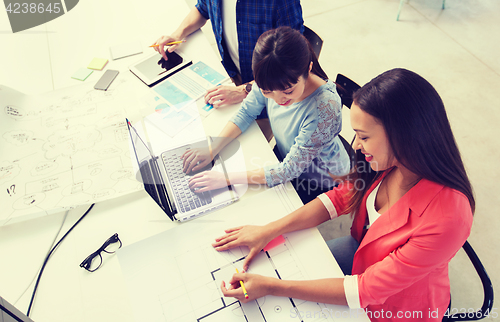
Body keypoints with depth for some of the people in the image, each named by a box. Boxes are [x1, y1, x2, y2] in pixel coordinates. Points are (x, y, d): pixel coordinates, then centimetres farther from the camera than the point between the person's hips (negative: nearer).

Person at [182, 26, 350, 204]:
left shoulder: (325, 106, -38)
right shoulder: (270, 80, -23)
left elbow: (289, 170, -32)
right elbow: (246, 112, -4)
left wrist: (226, 179, -32)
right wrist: (212, 149, -16)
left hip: (322, 183, -5)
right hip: (285, 156, 5)